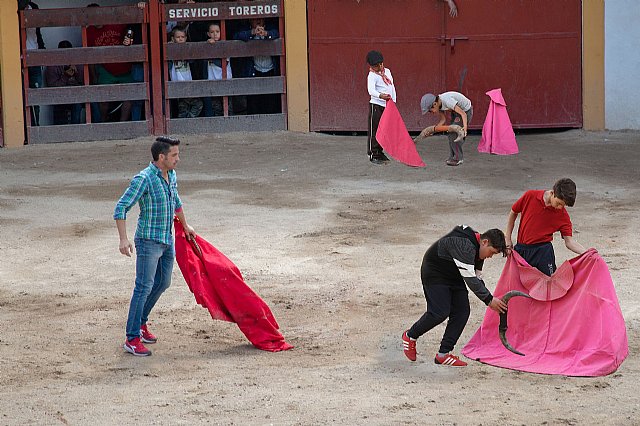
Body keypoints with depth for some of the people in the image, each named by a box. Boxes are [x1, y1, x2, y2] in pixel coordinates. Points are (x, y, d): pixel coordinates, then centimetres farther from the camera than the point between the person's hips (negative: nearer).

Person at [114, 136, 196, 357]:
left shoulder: (171, 176, 7)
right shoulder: (144, 179, -19)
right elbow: (120, 208, -21)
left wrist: (185, 226, 39)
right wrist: (123, 239, -28)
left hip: (167, 240, 8)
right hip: (149, 241, -8)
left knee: (163, 283, 16)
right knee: (144, 287, -10)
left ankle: (141, 323, 34)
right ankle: (132, 338, -8)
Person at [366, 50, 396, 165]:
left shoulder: (387, 71, 11)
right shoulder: (372, 76, -12)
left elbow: (392, 87, 18)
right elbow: (371, 90, -28)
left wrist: (393, 102, 14)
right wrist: (381, 96, -46)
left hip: (387, 106, 7)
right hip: (376, 105, -7)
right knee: (374, 130, -6)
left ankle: (380, 152, 22)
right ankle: (373, 155, -4)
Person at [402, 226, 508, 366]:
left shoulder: (477, 248, -1)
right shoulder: (464, 246, -33)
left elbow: (477, 278, 7)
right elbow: (470, 279, -34)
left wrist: (490, 299, -5)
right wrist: (489, 300, -32)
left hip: (454, 276, 10)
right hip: (434, 274, -9)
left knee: (462, 312, -3)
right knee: (440, 313, -16)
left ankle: (443, 355, 1)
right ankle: (410, 336, 10)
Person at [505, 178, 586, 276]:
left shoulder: (562, 215, -8)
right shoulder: (530, 196, -8)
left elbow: (569, 241, -8)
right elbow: (513, 213, 7)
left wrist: (586, 253, -25)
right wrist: (508, 240, 8)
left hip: (543, 252, -1)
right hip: (520, 250, 1)